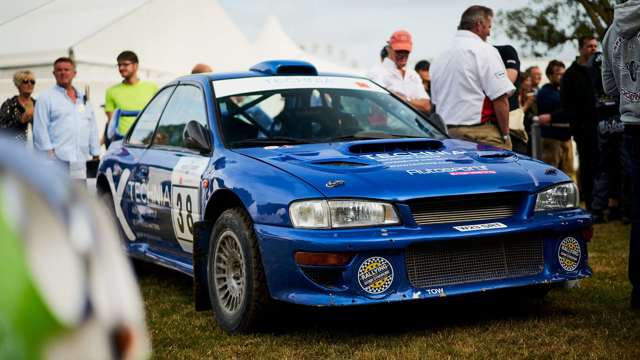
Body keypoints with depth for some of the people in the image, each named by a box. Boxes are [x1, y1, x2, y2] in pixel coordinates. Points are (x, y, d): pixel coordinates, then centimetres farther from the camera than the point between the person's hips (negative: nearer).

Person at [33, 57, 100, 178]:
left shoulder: (84, 98, 20)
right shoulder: (46, 98, 3)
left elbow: (93, 128, 21)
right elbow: (41, 130, -4)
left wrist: (96, 154, 15)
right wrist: (49, 151, -14)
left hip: (80, 162, 6)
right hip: (57, 161, -6)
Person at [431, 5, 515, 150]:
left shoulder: (439, 58, 15)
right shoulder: (485, 51, -7)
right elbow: (500, 98, -13)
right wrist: (505, 134, -5)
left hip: (446, 134, 7)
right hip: (481, 133, -7)